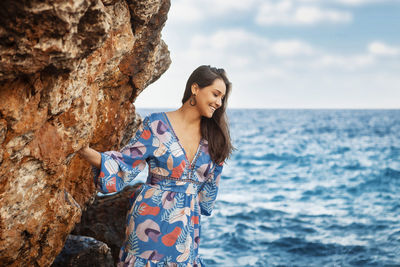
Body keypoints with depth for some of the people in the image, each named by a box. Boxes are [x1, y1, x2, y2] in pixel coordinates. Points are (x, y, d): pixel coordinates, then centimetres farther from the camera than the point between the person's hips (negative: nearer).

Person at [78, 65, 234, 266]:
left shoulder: (212, 137, 7)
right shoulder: (157, 125, -5)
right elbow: (125, 164, -7)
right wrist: (84, 151, -20)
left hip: (188, 227, 4)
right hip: (153, 220, -4)